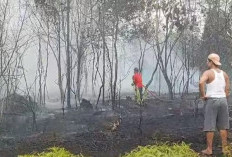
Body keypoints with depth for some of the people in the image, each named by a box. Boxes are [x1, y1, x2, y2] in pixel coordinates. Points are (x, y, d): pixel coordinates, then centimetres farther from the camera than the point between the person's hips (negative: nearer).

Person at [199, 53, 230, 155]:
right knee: (223, 126, 10)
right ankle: (224, 148, 13)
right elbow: (227, 90, 7)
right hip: (223, 100, 5)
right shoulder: (224, 74, 10)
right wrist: (223, 98, 12)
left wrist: (202, 95, -17)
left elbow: (201, 82, -27)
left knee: (209, 126, 1)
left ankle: (209, 149, 4)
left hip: (211, 100, -5)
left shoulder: (208, 72, -8)